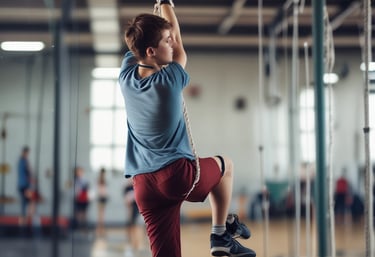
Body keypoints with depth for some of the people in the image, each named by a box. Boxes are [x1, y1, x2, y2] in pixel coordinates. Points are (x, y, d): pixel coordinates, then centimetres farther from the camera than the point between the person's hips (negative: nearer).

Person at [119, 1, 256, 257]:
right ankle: (221, 234, 28)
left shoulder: (126, 77, 0)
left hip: (144, 184, 5)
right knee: (225, 165, 26)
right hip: (179, 174, -4)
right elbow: (179, 40, 5)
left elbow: (136, 43, 21)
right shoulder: (170, 80, -13)